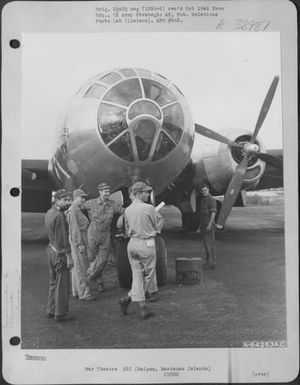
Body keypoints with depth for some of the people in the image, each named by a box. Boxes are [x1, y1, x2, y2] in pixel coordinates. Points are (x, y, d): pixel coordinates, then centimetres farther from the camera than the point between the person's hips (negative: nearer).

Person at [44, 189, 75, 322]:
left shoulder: (49, 212, 8)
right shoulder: (59, 215, -21)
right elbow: (62, 238, -21)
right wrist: (69, 257, -17)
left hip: (51, 249, 10)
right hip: (60, 253, -10)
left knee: (54, 281, 20)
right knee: (62, 284, 2)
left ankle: (51, 310, 30)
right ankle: (60, 313, 12)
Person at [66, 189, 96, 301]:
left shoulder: (78, 211, 18)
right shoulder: (72, 211, -14)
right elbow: (74, 229, -20)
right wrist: (80, 244, -22)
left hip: (81, 240, 10)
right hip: (77, 241, -10)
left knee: (77, 267, 13)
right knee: (80, 267, -8)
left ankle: (76, 291, 19)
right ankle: (84, 293, -5)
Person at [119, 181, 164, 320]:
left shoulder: (127, 210, 4)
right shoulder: (149, 208, -12)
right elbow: (157, 227, -1)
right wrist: (160, 218, 18)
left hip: (132, 243, 6)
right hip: (147, 243, -6)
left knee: (137, 276, 9)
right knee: (148, 275, 10)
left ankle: (143, 308, 9)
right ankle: (128, 298, 7)